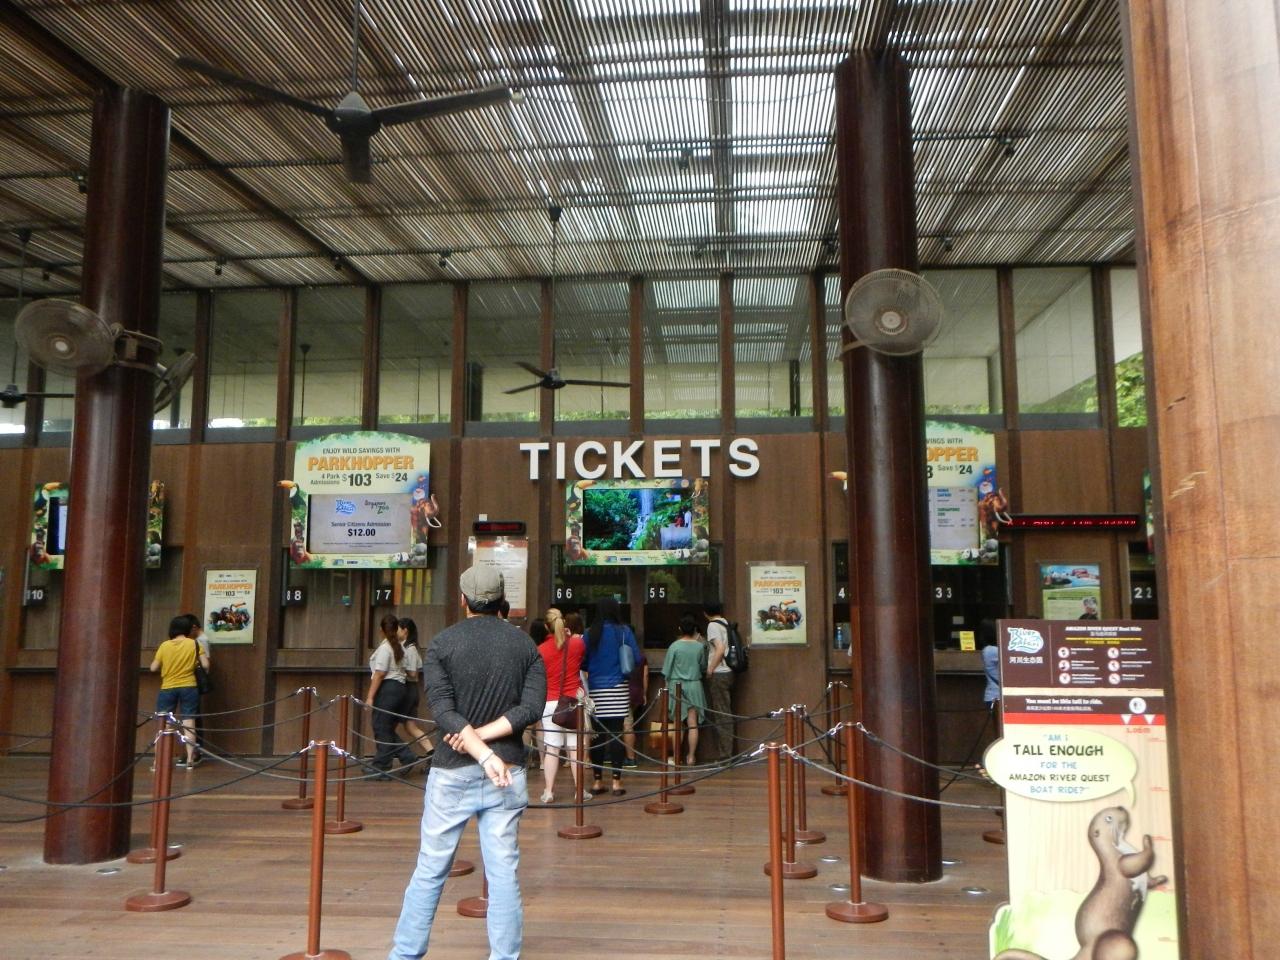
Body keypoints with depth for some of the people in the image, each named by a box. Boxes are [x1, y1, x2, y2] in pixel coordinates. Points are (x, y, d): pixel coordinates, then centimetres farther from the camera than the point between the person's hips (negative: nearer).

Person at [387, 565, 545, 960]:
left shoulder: (442, 644, -3)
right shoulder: (524, 643, 3)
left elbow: (443, 711, -13)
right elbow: (532, 708, -7)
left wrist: (484, 754, -18)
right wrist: (484, 736, -10)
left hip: (453, 770, -1)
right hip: (508, 772, 1)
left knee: (430, 870, 10)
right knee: (504, 872, 6)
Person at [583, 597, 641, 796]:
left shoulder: (590, 634, 2)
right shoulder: (623, 631, -1)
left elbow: (582, 662, 5)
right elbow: (637, 658, -4)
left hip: (595, 689, 2)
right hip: (617, 689, -2)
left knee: (597, 734, 6)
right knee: (616, 733, 1)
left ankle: (597, 781, 13)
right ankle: (616, 781, 3)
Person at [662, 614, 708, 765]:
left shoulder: (674, 646, -8)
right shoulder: (700, 647, -3)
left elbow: (666, 670, -4)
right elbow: (704, 668, 9)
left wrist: (668, 683, 10)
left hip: (677, 686, -1)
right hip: (694, 685, 1)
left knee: (677, 724, 6)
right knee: (693, 724, 4)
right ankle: (691, 757, 7)